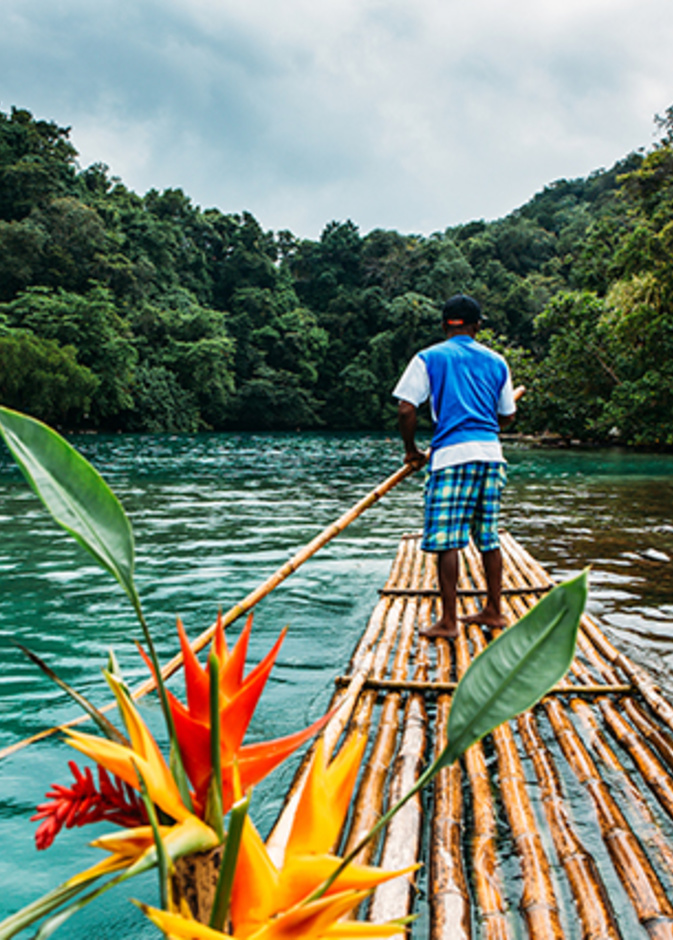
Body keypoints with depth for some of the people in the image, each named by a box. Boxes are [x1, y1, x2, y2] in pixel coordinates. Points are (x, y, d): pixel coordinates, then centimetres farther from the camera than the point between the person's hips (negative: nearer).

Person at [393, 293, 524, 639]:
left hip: (452, 455, -5)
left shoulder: (429, 358, 3)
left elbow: (406, 409, -5)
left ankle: (448, 621, 0)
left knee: (446, 539, -2)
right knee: (488, 536, 14)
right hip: (491, 454, 5)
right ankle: (493, 610, 23)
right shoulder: (496, 362, 15)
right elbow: (506, 417, 19)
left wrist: (411, 450, 8)